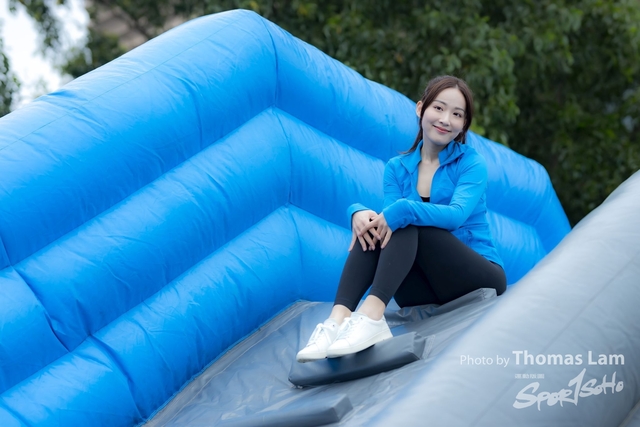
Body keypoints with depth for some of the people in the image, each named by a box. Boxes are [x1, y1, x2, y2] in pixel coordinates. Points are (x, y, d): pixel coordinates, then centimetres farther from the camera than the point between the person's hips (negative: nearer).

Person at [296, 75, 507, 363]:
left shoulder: (471, 164, -2)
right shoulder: (398, 168, 9)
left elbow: (457, 214, -21)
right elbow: (391, 216, -6)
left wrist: (401, 212, -35)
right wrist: (360, 212, -28)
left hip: (479, 281, -3)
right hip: (427, 291, 4)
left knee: (406, 223, -27)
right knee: (373, 227, -21)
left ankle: (371, 317, -47)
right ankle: (338, 319, -40)